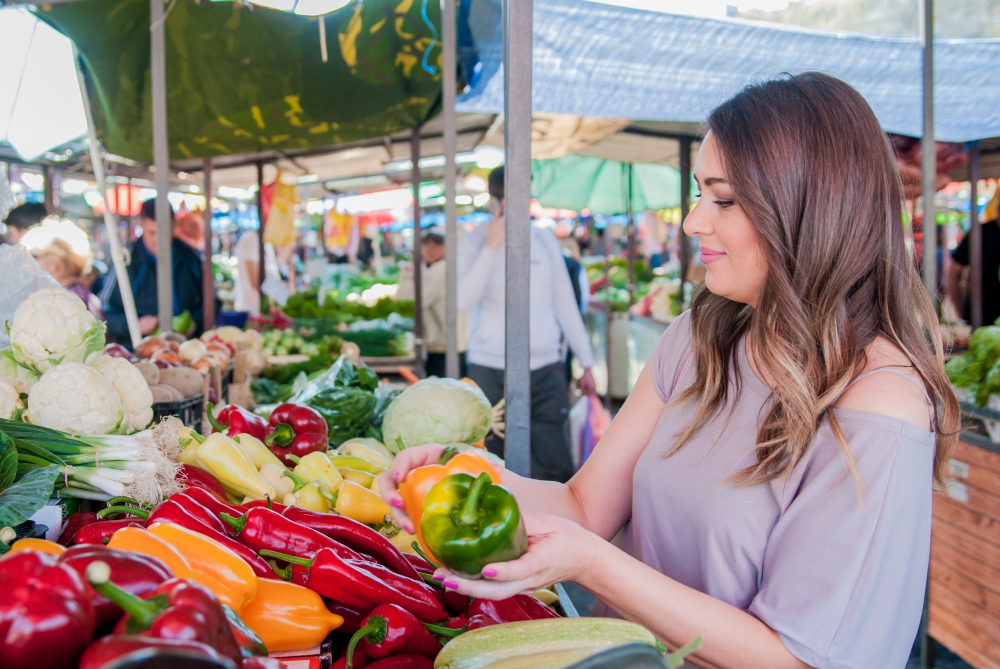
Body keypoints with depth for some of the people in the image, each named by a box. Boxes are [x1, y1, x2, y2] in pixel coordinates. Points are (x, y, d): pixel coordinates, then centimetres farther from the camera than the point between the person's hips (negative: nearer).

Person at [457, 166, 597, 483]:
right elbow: (463, 301, -14)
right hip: (491, 370, -2)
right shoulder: (474, 242, 2)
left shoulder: (544, 239, 11)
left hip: (546, 368, 2)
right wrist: (493, 245, -15)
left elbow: (565, 304, 13)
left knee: (556, 468, -4)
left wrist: (586, 363, 12)